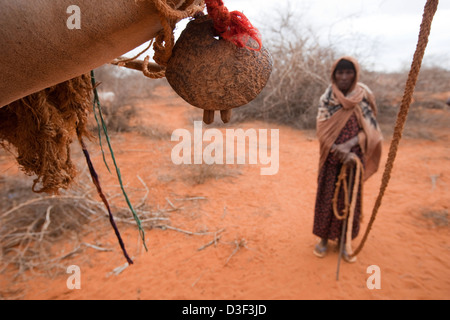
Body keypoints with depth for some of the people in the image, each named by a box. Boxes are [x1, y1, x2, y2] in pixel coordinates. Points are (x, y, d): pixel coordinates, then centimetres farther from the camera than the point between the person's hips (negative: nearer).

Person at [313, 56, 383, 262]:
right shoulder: (327, 98, -2)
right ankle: (324, 238, 23)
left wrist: (349, 145, -21)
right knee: (327, 196, 6)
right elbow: (322, 130, -9)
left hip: (354, 157, 0)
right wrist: (339, 150, -22)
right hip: (332, 158, 0)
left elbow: (369, 129, -5)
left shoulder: (364, 97, -2)